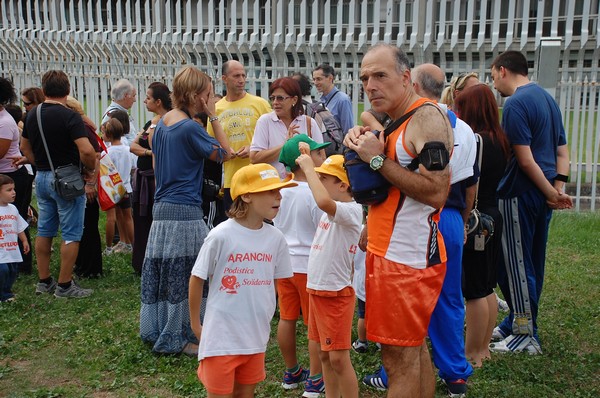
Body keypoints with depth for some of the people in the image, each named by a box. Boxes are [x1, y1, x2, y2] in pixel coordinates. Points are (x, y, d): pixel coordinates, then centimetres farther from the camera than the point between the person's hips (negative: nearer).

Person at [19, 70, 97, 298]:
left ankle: (44, 281, 22)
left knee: (44, 231, 15)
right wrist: (90, 170, -8)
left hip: (42, 177, 7)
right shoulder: (69, 116, -16)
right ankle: (64, 286, 4)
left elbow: (25, 147, 17)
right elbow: (87, 151, -25)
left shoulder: (32, 115, 6)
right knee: (71, 234, 1)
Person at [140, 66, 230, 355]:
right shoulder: (190, 128, -14)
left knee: (160, 270, 16)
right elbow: (224, 154, -5)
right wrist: (213, 116, -4)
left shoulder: (162, 122, 12)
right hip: (184, 211, -9)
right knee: (183, 274, 0)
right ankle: (179, 338, 10)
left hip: (161, 208, 9)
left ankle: (155, 330, 28)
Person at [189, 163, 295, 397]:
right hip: (221, 337, -5)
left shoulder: (276, 238, -3)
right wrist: (196, 325, 1)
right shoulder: (221, 235, -17)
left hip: (256, 338, 5)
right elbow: (197, 279, -7)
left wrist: (262, 321, 10)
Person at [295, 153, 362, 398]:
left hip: (337, 293, -9)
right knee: (324, 355, 16)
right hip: (316, 290, 9)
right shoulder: (334, 210, 7)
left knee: (339, 358, -3)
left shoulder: (352, 210, -19)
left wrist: (308, 168, -27)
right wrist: (308, 162, 15)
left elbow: (323, 202, -40)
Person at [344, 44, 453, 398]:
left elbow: (436, 192, -25)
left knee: (399, 357, -1)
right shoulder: (393, 120, 14)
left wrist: (378, 158, -20)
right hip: (390, 251, 10)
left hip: (407, 257, -10)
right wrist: (361, 140, 5)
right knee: (414, 349, 18)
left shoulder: (427, 117, -15)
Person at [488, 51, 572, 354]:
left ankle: (526, 335, 6)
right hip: (543, 195, 9)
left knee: (516, 264, 0)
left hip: (520, 194, -9)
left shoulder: (515, 104, -14)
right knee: (532, 263, 15)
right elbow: (562, 150, 13)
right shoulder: (547, 98, 15)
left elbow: (525, 159, -19)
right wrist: (558, 188, 3)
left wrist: (552, 193, -12)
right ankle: (516, 322, 28)